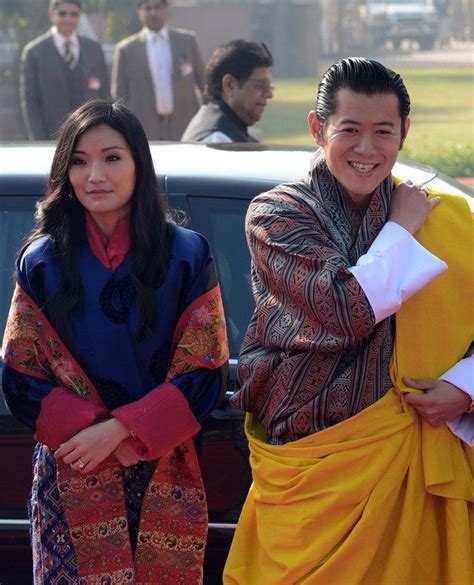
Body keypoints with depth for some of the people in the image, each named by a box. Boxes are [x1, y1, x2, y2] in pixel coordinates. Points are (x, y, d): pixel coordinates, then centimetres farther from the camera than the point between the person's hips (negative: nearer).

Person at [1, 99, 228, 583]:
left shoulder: (186, 255, 0)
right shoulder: (41, 262, 3)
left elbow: (204, 374, -3)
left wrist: (119, 429, -14)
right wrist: (106, 437, -13)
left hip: (164, 478, 0)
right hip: (72, 477, 0)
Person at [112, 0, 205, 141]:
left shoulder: (188, 41, 8)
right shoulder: (126, 49, 4)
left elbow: (204, 82, 12)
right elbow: (119, 96, 7)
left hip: (185, 129, 1)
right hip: (144, 133, -1)